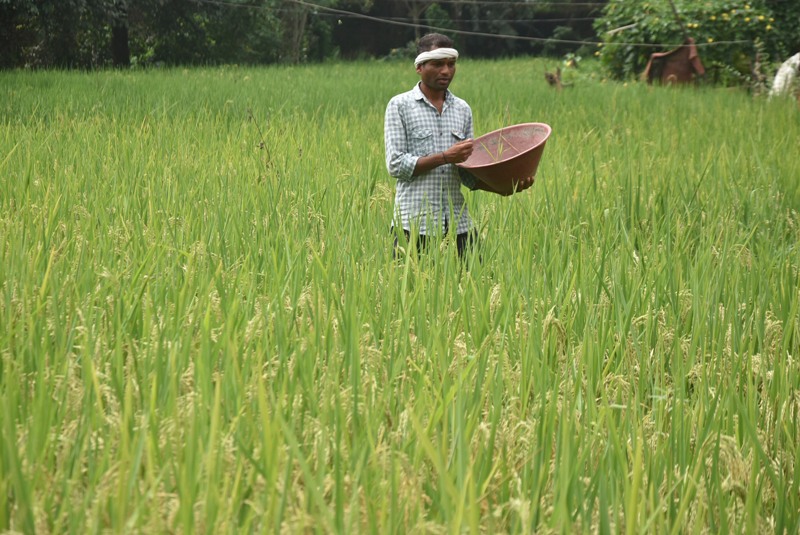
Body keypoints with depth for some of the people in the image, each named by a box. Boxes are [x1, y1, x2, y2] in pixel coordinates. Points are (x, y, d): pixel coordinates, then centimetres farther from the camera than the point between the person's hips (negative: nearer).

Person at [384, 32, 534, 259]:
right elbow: (395, 164, -8)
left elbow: (467, 174, 12)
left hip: (458, 223, 4)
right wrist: (445, 157, -15)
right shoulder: (400, 106, 1)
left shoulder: (462, 109, 13)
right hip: (416, 223, -4)